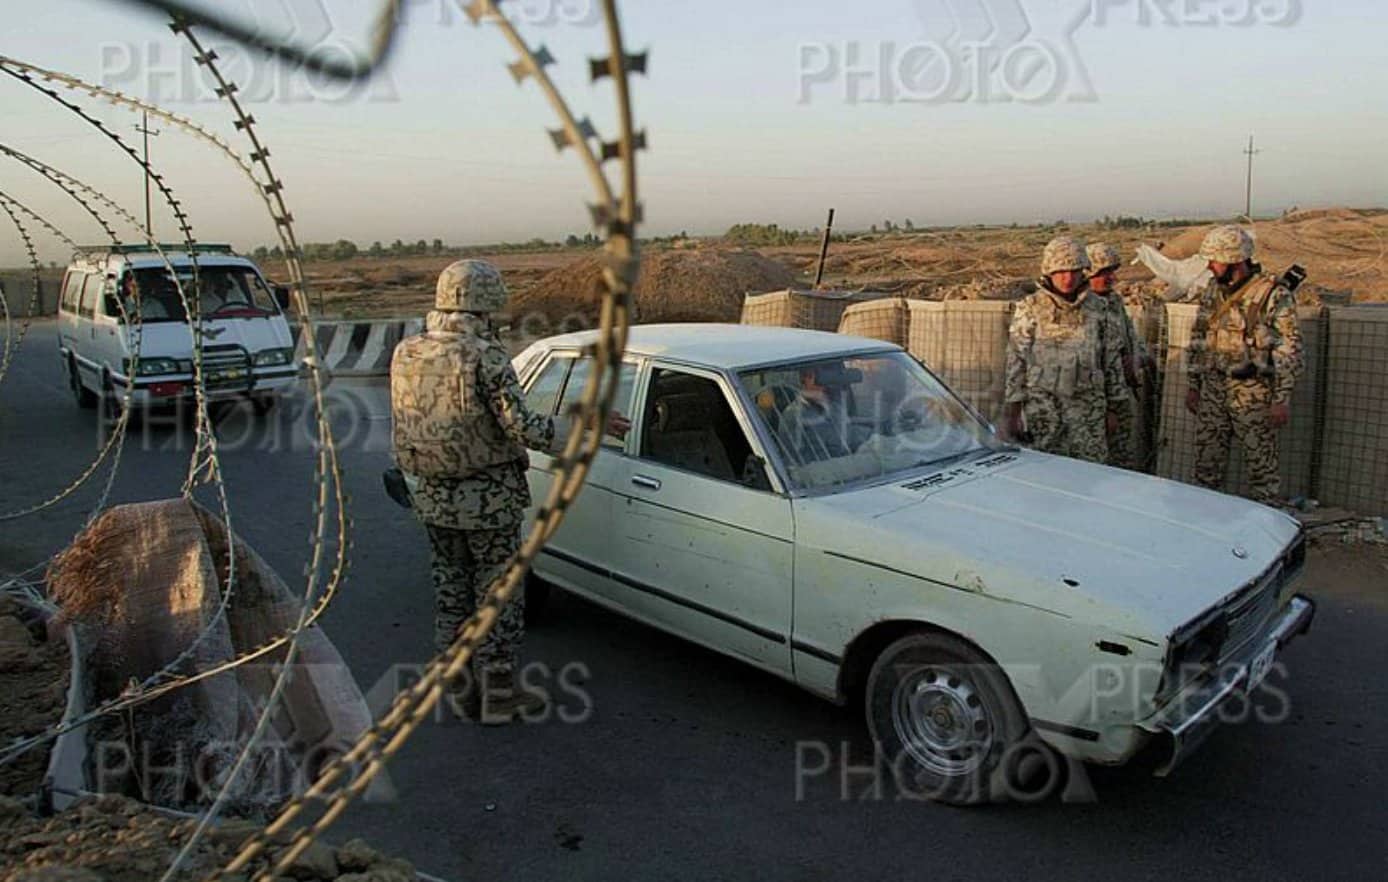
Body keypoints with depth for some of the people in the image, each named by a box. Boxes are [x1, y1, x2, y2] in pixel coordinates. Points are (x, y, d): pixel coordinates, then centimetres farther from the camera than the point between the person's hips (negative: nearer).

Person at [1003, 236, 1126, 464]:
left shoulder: (1096, 308, 7)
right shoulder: (1030, 309, -2)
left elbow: (1111, 360, 12)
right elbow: (1016, 362, -3)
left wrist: (1112, 407, 11)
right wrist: (1014, 411, -6)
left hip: (1088, 411, 3)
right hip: (1043, 409, -2)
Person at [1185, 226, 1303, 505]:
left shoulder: (1273, 295, -11)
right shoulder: (1213, 290, 8)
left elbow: (1289, 349, -12)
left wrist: (1282, 399, -15)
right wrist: (1194, 385, 13)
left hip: (1253, 392, -6)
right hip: (1212, 388, 6)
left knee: (1261, 461, 3)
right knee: (1207, 460, 12)